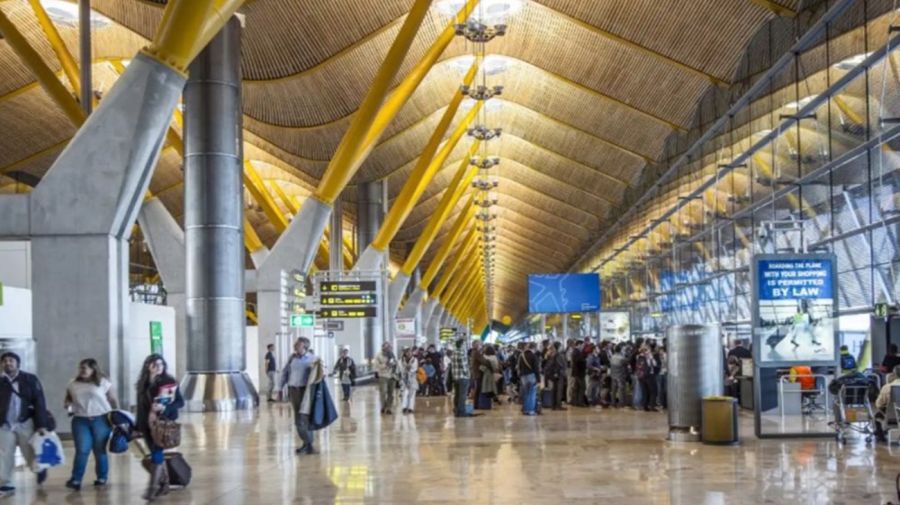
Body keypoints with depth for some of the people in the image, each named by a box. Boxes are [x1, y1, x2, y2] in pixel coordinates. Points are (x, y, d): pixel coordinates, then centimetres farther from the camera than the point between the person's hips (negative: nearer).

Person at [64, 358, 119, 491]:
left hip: (101, 420, -2)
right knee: (82, 450, -7)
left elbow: (113, 400, 3)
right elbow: (68, 398, 21)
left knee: (100, 450, 5)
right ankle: (76, 480, -3)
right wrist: (68, 405, -1)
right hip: (80, 420, 2)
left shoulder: (103, 383, 1)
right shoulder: (74, 384, 9)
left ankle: (102, 477, 16)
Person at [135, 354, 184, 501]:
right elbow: (140, 406, 12)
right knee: (156, 453, 10)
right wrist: (137, 426, 12)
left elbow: (181, 402, -5)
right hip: (147, 423, 5)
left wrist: (165, 407, -21)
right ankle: (163, 483, 22)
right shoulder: (142, 384, 7)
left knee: (156, 453, -10)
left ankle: (153, 487, -9)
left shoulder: (169, 382, -6)